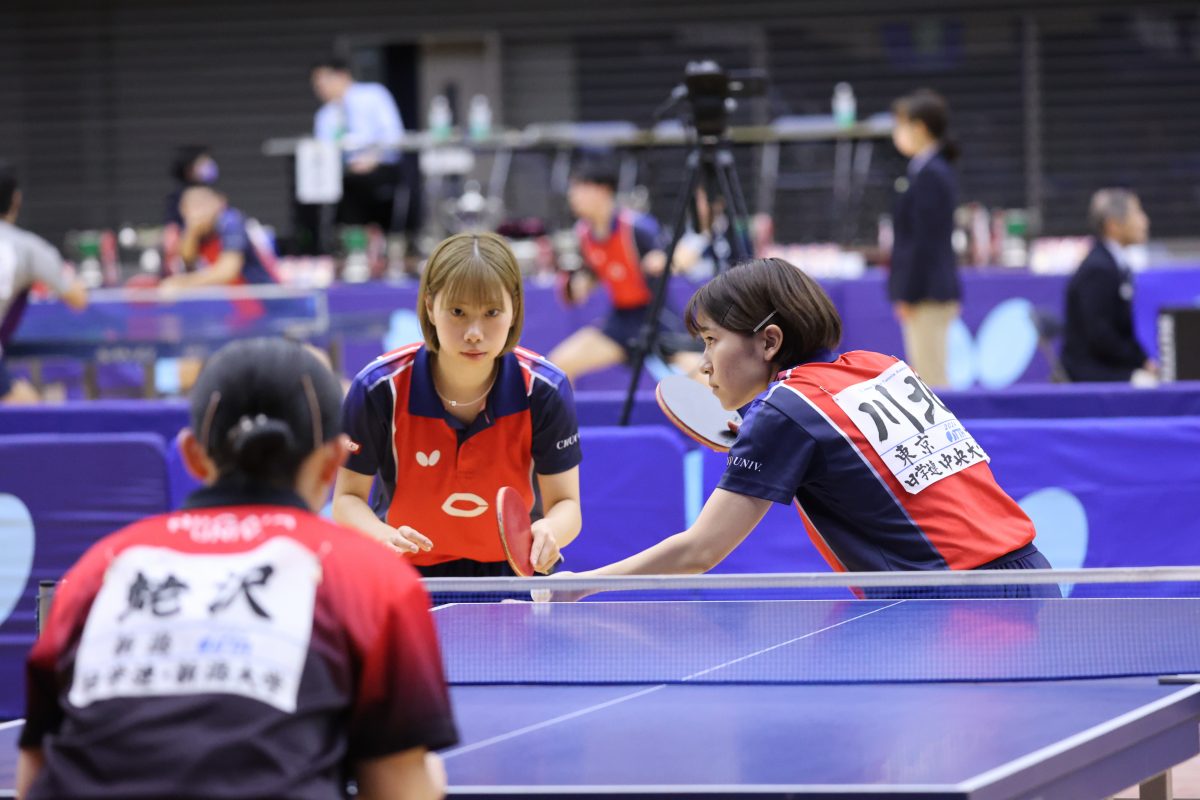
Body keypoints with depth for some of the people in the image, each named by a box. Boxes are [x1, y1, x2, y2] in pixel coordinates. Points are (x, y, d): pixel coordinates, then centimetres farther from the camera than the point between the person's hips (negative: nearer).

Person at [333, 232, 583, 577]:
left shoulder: (544, 390, -18)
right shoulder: (379, 388, -21)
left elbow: (566, 504, -12)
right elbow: (348, 497, -8)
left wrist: (550, 532, -36)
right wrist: (383, 536, -31)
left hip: (511, 566, 1)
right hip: (408, 571, -1)